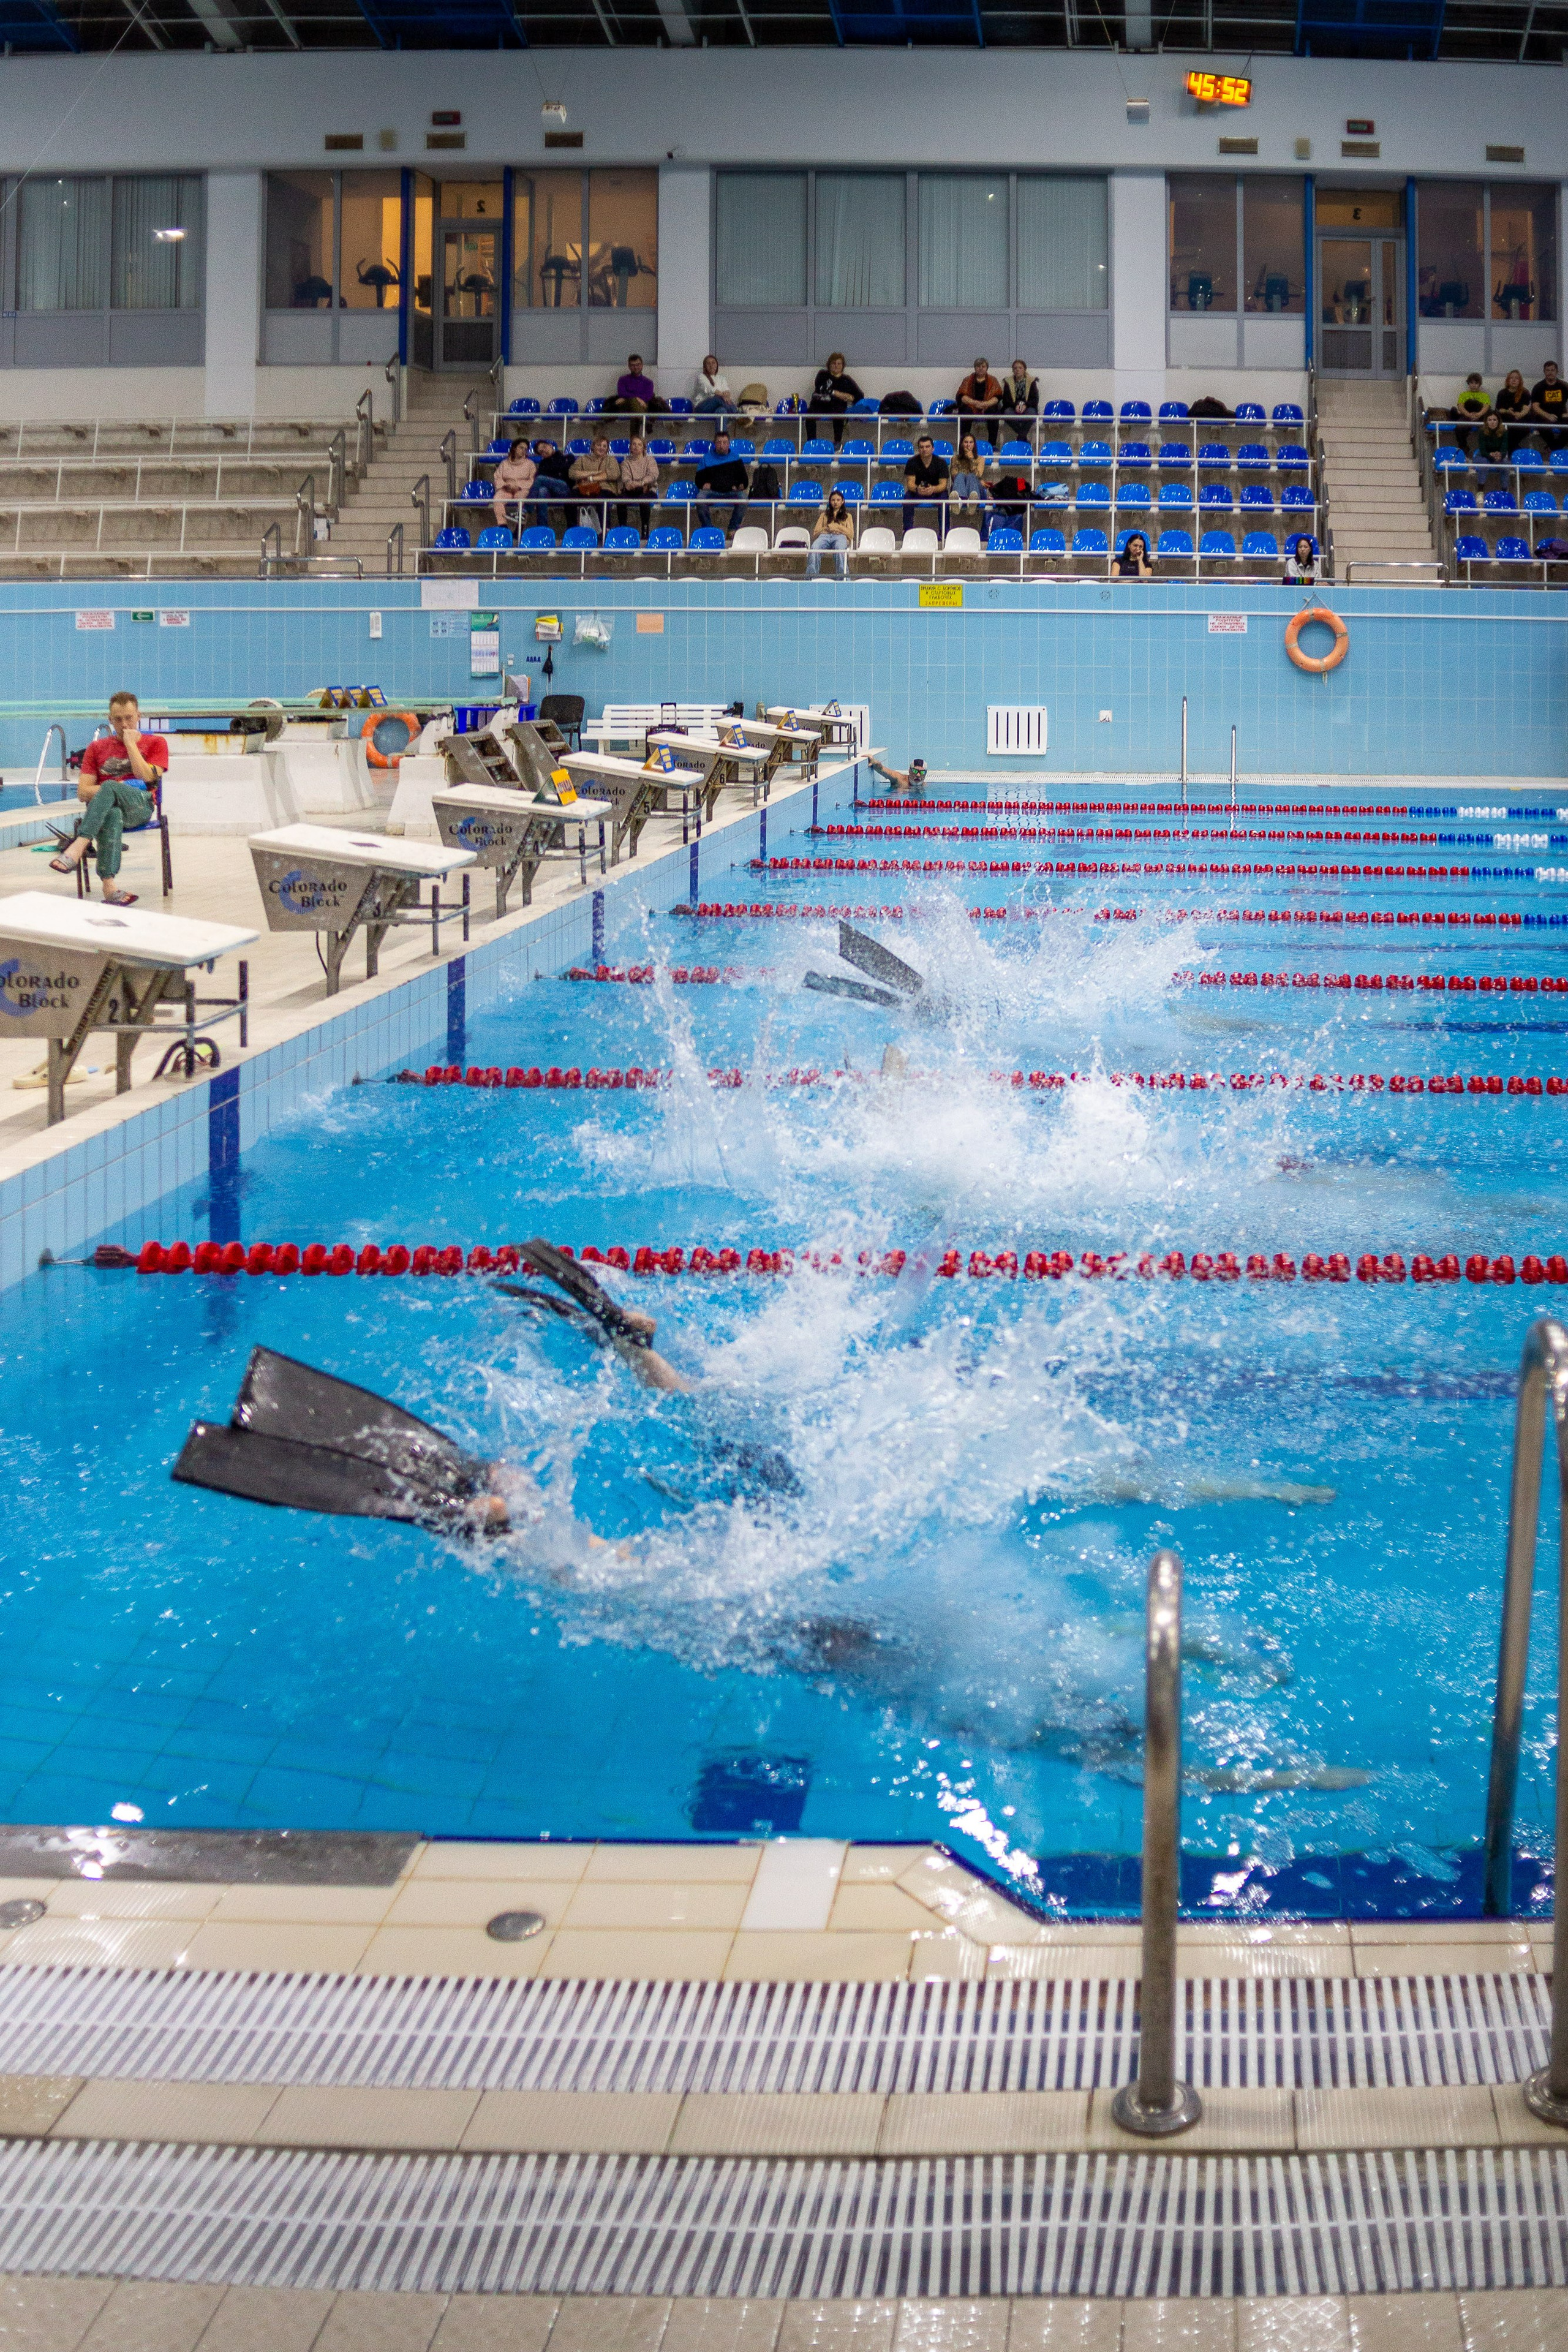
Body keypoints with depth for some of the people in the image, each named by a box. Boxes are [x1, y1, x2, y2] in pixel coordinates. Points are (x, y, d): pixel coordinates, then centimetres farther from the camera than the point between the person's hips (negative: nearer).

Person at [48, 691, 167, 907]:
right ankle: (109, 885, -56)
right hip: (106, 807, 1)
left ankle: (76, 847, -51)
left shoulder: (155, 743, 16)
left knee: (110, 787, -37)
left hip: (141, 807, -1)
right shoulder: (97, 748, 21)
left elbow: (146, 778, -2)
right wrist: (110, 791, -6)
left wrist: (130, 742, 1)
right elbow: (82, 792, 12)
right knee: (113, 815, -40)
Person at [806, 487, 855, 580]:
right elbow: (815, 533, 21)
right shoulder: (824, 515, 36)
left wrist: (838, 527, 3)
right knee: (814, 549, -39)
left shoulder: (847, 516, 33)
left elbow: (851, 534, 16)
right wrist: (827, 528, 2)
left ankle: (843, 578, -51)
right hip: (824, 536, 1)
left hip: (840, 536, -1)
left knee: (840, 550, -43)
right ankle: (811, 578, -49)